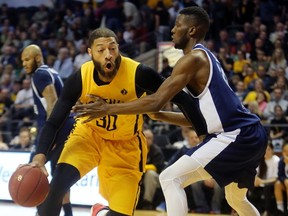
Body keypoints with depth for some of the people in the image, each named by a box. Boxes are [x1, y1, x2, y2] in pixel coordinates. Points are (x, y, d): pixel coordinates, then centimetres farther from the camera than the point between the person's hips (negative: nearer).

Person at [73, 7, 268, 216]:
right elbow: (197, 117, 25)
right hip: (251, 134, 10)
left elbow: (156, 102, -18)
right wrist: (159, 115, 18)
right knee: (236, 198, 30)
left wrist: (108, 109, -13)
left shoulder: (193, 58, -10)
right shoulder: (205, 58, 20)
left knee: (171, 178, -10)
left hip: (235, 136, -10)